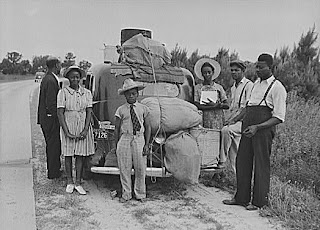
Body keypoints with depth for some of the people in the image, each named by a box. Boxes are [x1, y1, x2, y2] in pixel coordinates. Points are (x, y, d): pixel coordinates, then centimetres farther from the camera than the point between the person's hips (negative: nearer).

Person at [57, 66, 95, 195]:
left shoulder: (87, 93, 5)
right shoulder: (63, 92, -3)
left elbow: (89, 112, 1)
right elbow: (60, 113, -6)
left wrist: (85, 130, -10)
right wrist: (66, 132, -14)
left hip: (83, 128, 2)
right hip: (68, 127, -1)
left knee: (81, 155, 4)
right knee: (68, 155, 7)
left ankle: (78, 183, 12)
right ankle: (69, 182, 19)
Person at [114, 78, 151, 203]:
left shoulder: (142, 108, 5)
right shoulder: (121, 110, 3)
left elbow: (147, 127, 7)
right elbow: (117, 129, 7)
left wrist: (147, 144, 0)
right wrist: (117, 145, 3)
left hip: (139, 139, 0)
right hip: (125, 139, 0)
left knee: (140, 169, 5)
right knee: (124, 169, 4)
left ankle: (140, 194, 20)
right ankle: (126, 194, 19)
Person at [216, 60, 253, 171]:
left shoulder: (249, 85, -6)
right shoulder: (233, 87, 19)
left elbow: (247, 108, -14)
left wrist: (233, 120, -17)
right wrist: (227, 120, 8)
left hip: (243, 120, -7)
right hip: (234, 121, 8)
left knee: (226, 130, -32)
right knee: (234, 155, 3)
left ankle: (221, 160, -22)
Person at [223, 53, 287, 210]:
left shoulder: (277, 87, -6)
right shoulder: (256, 84, 17)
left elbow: (279, 118, -12)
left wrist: (257, 127, -21)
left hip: (264, 129, -7)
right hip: (248, 127, 8)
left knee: (261, 165, 1)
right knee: (242, 161, 10)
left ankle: (259, 201, 14)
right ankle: (241, 198, 22)